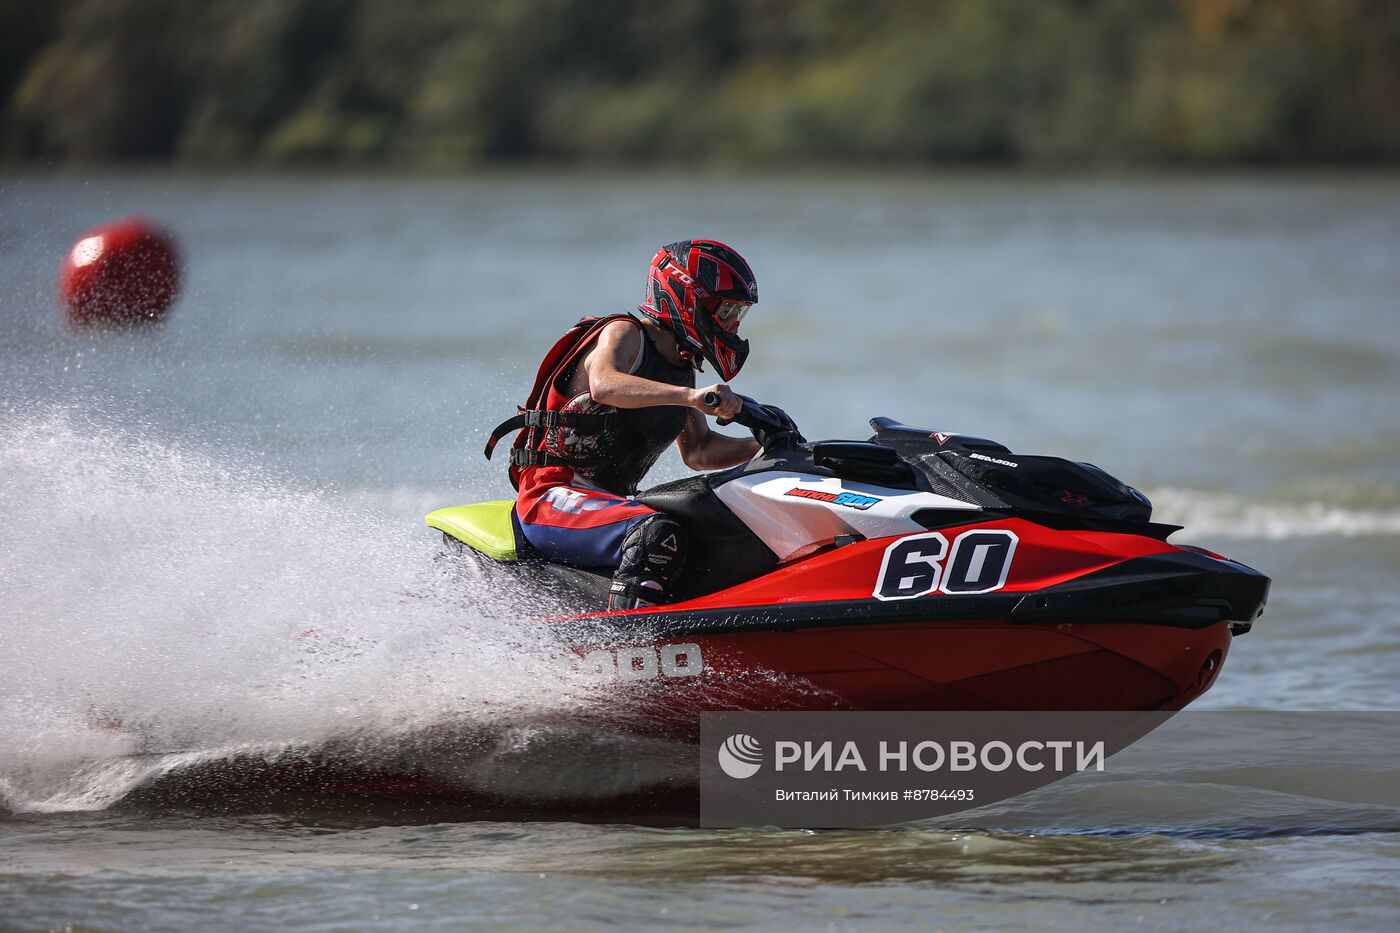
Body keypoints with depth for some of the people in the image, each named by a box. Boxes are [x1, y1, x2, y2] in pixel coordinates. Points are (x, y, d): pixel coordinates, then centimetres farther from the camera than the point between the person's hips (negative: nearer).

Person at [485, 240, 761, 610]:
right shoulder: (623, 333, -7)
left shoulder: (682, 370, 18)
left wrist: (763, 446, 9)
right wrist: (688, 396, -44)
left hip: (610, 501, 10)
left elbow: (697, 451, 25)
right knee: (659, 533, -36)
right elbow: (604, 384, -31)